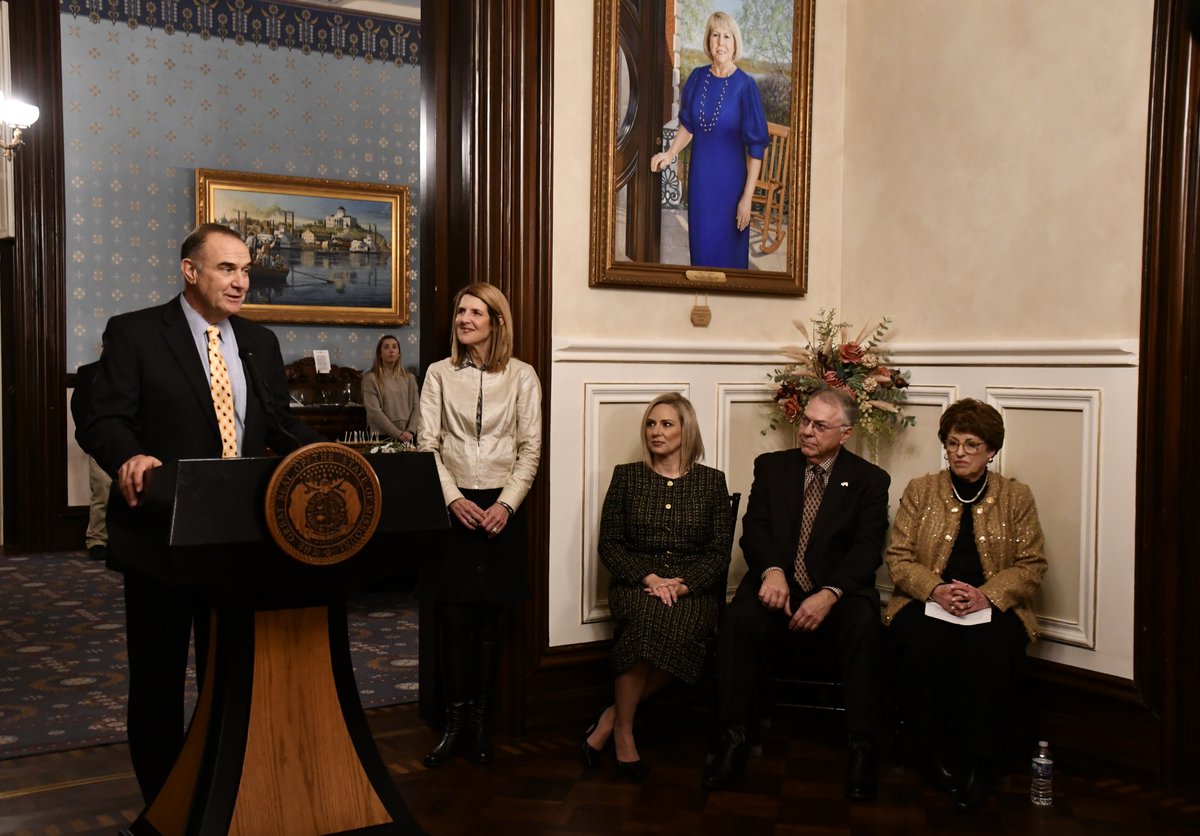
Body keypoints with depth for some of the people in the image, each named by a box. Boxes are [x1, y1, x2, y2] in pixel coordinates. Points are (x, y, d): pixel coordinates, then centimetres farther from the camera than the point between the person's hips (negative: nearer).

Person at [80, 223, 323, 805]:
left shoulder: (260, 343, 10)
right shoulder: (134, 333, -5)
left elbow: (279, 423, 11)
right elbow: (103, 421, -11)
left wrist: (319, 453, -10)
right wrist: (131, 457, -33)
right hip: (161, 533, -4)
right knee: (157, 676, 10)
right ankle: (162, 802, 27)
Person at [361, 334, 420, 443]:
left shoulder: (409, 379, 11)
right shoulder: (370, 379, -2)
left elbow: (417, 408, 4)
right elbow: (374, 412, -11)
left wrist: (410, 431, -13)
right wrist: (399, 434, -16)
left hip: (408, 438, 3)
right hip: (382, 437, -3)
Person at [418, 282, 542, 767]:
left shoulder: (522, 377, 2)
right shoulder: (440, 374, 4)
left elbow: (531, 449, 1)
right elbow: (427, 445, 1)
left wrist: (506, 504, -10)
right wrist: (453, 499, -11)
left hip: (500, 508, 0)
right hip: (452, 507, 0)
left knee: (488, 618, 5)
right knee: (453, 617, -1)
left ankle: (480, 722, 15)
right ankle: (455, 722, 8)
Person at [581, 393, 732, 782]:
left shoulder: (711, 481, 9)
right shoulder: (626, 476, 10)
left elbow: (719, 553, 4)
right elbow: (609, 544, 4)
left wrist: (683, 586, -14)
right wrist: (649, 578, -13)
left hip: (694, 588, 0)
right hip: (635, 582, 0)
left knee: (678, 630, -34)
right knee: (647, 619, -36)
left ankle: (611, 718, -17)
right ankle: (623, 732, -18)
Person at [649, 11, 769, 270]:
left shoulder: (745, 85, -13)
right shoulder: (697, 77, 0)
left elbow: (756, 147, -12)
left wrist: (747, 197, -15)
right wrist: (670, 153, -4)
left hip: (729, 179, -4)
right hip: (699, 176, 4)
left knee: (727, 250, 6)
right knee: (700, 242, 14)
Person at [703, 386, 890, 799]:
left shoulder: (870, 480, 6)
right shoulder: (771, 467, 11)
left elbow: (868, 548, -5)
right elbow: (754, 528, 2)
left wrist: (829, 594, -23)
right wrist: (771, 570, -21)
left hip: (837, 591, -1)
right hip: (778, 584, 1)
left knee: (864, 624, -34)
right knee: (737, 619, -30)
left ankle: (862, 747, -24)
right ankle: (732, 740, -22)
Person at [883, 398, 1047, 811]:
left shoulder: (1016, 497, 10)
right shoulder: (920, 491, 10)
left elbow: (1031, 565, 4)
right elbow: (898, 556, 4)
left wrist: (986, 595, -14)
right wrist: (935, 590, -15)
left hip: (993, 608, 0)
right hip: (927, 603, 1)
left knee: (987, 649, -34)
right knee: (925, 644, -33)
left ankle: (978, 762, -18)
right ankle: (939, 753, -14)